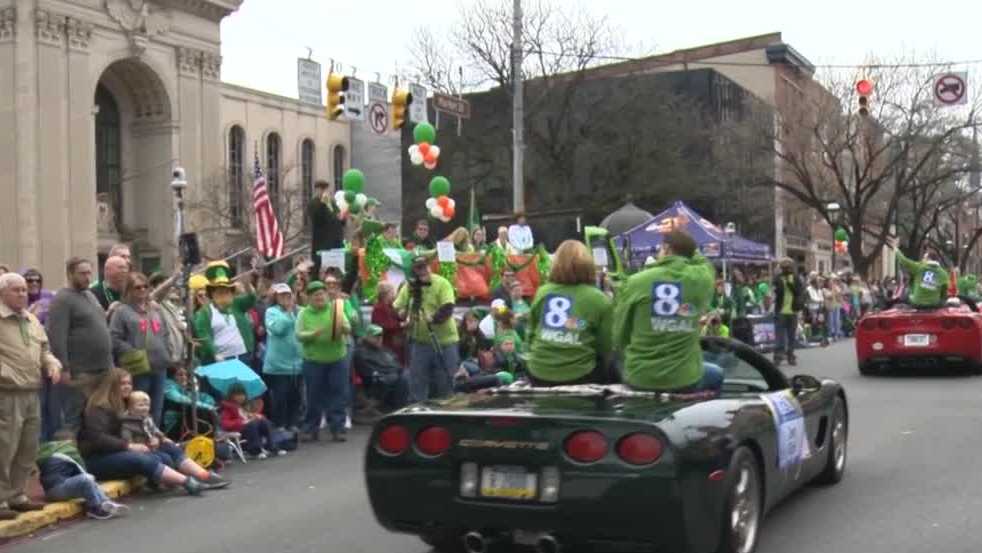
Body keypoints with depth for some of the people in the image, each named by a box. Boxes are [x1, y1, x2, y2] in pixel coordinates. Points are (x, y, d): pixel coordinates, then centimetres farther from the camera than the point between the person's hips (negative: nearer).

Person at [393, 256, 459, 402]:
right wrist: (401, 313, -14)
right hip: (419, 341, 3)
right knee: (417, 384, 7)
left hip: (443, 341, -3)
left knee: (444, 384, 6)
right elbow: (396, 309, 9)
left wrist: (433, 319, -34)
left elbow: (448, 308, -18)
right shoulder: (409, 287, 6)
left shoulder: (442, 283, -7)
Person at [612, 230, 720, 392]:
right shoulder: (701, 278, -7)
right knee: (716, 374, 34)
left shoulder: (635, 282, -9)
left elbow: (619, 338, -2)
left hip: (639, 378, 0)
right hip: (685, 378, 1)